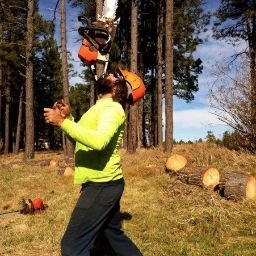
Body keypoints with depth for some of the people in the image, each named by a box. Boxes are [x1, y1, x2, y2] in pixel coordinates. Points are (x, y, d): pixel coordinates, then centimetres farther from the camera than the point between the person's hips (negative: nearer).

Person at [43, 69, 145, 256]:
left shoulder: (113, 108, -15)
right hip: (103, 184, 10)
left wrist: (62, 122, -28)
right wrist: (68, 117, 1)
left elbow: (99, 141, -34)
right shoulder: (101, 107, 17)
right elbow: (83, 137, 17)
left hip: (102, 185, -10)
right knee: (114, 234, 24)